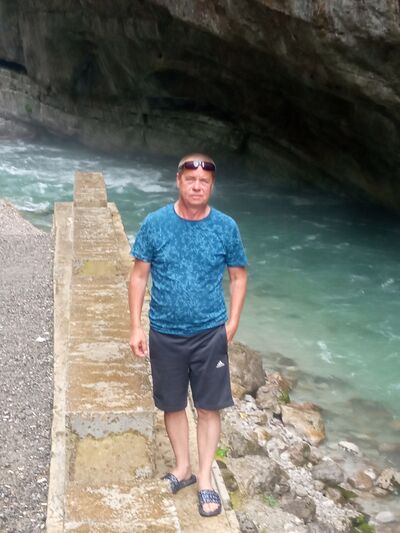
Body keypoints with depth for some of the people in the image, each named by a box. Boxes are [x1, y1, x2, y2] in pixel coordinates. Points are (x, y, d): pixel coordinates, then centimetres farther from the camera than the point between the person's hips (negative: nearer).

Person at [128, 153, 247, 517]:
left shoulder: (226, 227, -6)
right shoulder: (155, 224, -8)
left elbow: (238, 276, 5)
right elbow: (139, 275, -2)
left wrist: (232, 323, -3)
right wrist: (136, 327, -5)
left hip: (210, 334, 0)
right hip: (165, 333, 1)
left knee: (209, 408, 6)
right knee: (173, 405, 14)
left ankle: (205, 479, 21)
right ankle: (183, 468, 34)